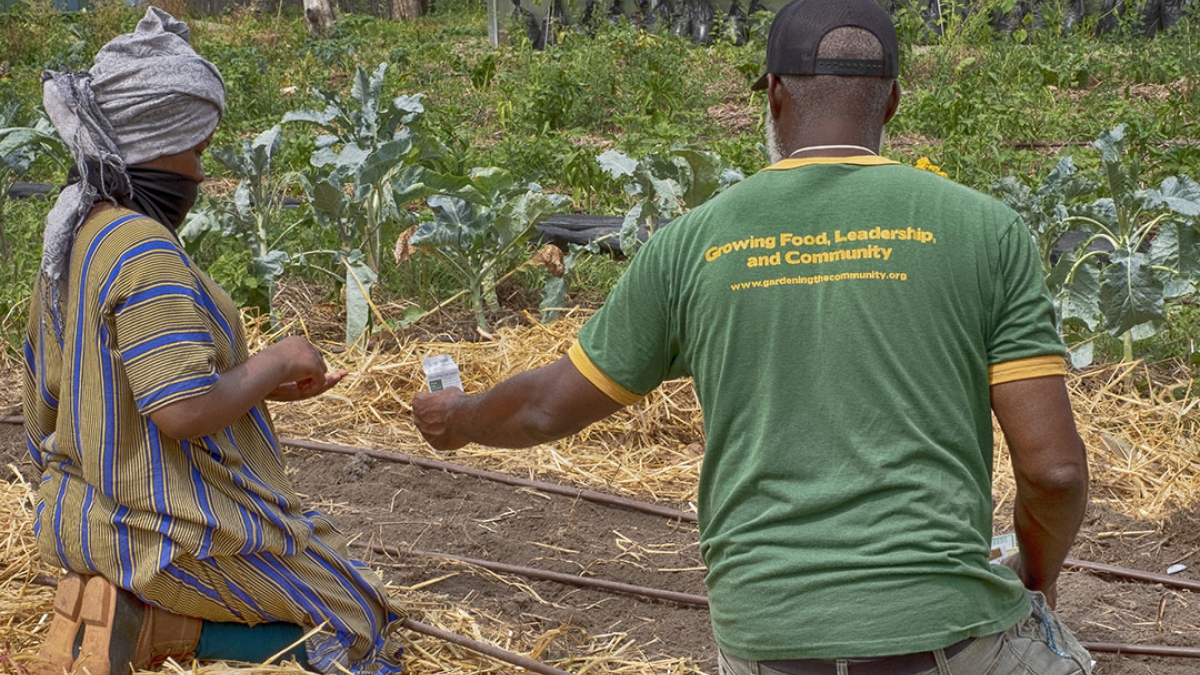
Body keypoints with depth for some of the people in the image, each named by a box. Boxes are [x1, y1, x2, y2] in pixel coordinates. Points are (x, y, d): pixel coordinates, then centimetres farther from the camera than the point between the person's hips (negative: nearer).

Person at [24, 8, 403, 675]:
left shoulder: (73, 233, 5)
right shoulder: (145, 251, -22)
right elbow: (185, 411, -27)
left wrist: (260, 381, 8)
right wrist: (275, 362, -13)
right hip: (177, 535, -8)